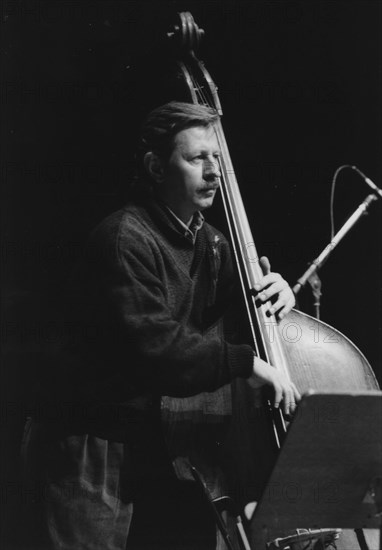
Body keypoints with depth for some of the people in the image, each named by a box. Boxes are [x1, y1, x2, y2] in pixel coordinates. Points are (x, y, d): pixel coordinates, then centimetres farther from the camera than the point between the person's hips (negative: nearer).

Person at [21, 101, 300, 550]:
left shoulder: (207, 242, 8)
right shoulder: (125, 238, -19)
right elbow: (154, 346, -28)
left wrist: (275, 289, -5)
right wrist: (243, 362, -30)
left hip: (158, 441, 8)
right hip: (90, 449, -8)